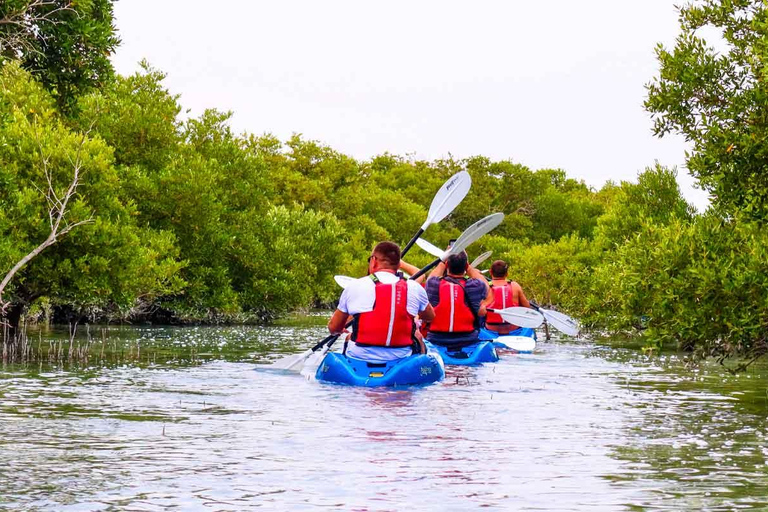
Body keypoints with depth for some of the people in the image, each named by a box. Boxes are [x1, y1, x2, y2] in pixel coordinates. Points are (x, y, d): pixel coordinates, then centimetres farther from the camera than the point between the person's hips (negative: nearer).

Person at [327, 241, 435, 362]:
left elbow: (333, 328, 6)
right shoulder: (414, 288, -3)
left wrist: (341, 329, 29)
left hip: (359, 357, 0)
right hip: (401, 360, 0)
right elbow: (430, 317, 17)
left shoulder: (354, 287, -4)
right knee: (417, 335, 31)